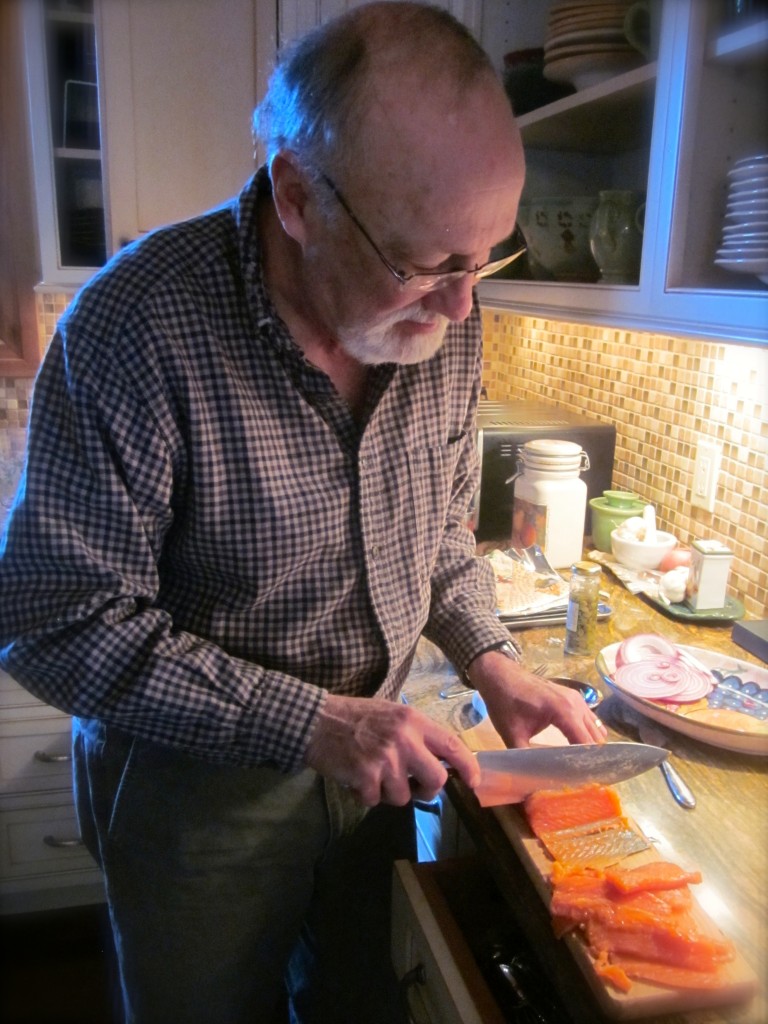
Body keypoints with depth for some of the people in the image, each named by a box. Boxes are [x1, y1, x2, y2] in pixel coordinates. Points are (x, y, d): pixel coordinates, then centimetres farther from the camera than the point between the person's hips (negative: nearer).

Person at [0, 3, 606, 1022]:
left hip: (371, 763, 5)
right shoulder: (136, 325, -27)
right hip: (193, 781, -3)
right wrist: (308, 721, -27)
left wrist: (490, 660, -9)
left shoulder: (444, 317, -10)